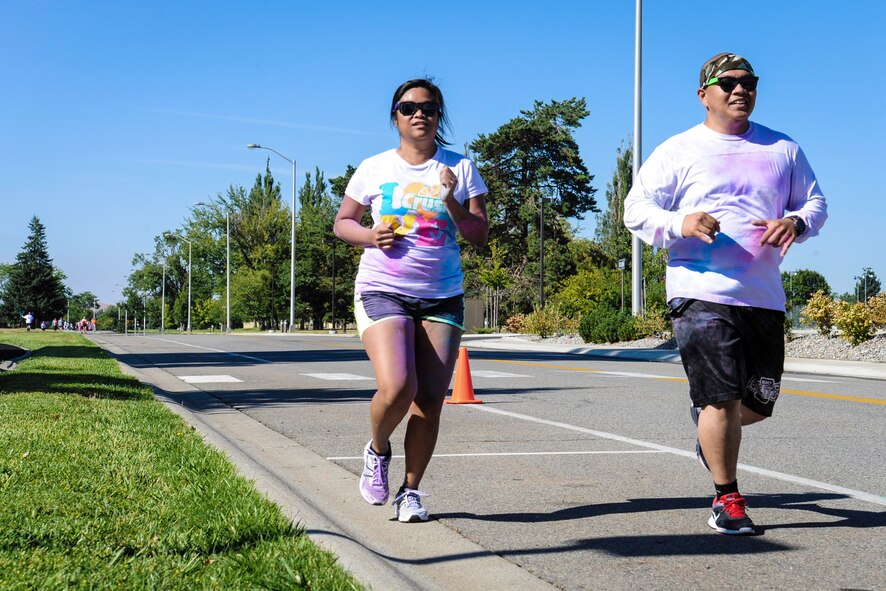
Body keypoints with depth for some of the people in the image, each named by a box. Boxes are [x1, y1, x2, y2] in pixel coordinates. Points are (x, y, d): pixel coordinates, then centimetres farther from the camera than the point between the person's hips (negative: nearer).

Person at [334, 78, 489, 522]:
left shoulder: (461, 169, 8)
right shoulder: (374, 168, 6)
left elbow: (480, 235, 5)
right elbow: (342, 222, 12)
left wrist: (452, 204, -13)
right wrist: (370, 236, -9)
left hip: (443, 297, 2)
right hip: (382, 290, -2)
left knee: (430, 399, -2)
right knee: (396, 388, -20)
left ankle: (411, 490, 14)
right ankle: (377, 451, 12)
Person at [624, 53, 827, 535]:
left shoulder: (783, 149, 15)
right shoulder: (678, 151, 4)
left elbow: (816, 202, 19)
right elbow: (636, 210, 1)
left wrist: (796, 221, -6)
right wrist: (679, 223, -20)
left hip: (764, 295, 5)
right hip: (700, 292, -4)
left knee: (758, 403, 12)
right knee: (722, 399, -9)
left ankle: (706, 416, 45)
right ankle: (727, 499, 8)